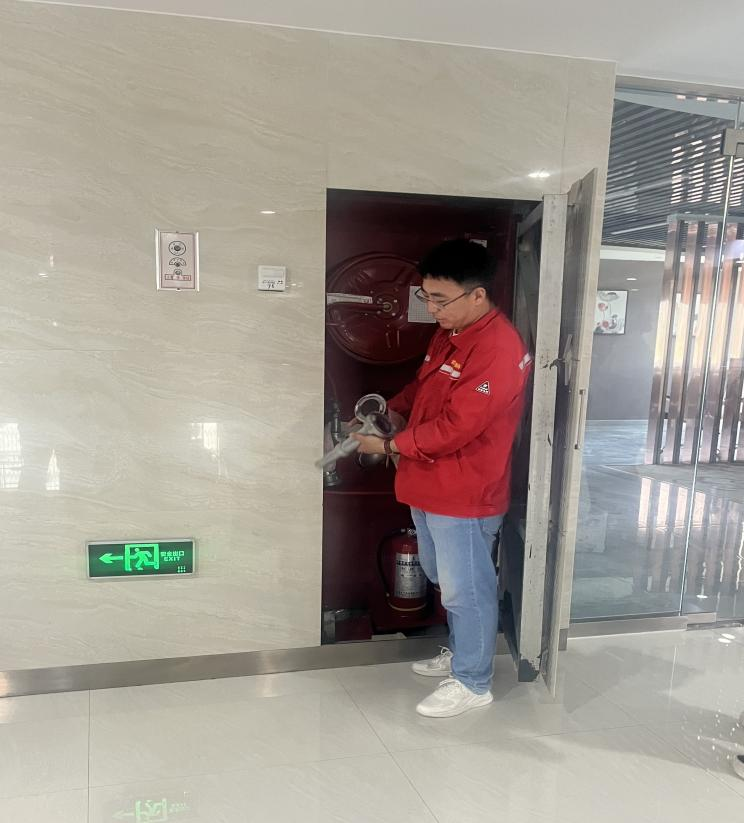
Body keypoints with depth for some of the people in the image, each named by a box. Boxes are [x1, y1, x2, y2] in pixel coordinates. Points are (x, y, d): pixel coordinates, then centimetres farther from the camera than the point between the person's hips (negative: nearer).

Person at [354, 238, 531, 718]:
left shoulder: (499, 350, -24)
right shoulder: (449, 334, 8)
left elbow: (455, 426, -26)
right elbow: (423, 387, 22)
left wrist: (390, 446, -16)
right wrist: (389, 410, 4)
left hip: (464, 497, -9)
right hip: (430, 487, 10)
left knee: (466, 590, 6)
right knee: (447, 581, 23)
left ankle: (473, 683, 25)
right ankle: (462, 653, 43)